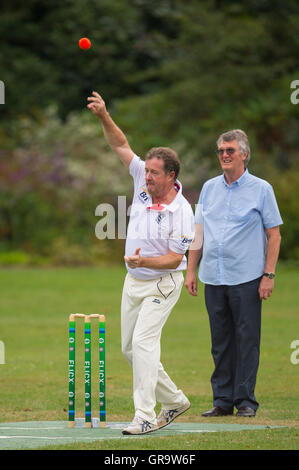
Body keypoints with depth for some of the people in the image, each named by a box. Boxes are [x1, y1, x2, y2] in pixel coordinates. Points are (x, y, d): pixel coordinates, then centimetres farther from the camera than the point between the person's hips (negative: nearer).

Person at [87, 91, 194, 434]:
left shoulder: (181, 211, -20)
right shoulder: (143, 182, -3)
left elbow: (174, 259, -19)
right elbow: (120, 145, -1)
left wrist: (143, 261, -34)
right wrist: (104, 117, -15)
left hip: (162, 284, -8)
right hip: (134, 282, 8)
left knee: (144, 342, -20)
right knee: (130, 348, 12)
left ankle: (145, 416, -22)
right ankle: (174, 400, 26)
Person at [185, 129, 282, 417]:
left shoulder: (260, 189, 0)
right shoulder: (209, 188, 13)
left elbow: (274, 235, -1)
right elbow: (199, 232, 18)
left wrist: (269, 275, -9)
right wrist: (191, 270, 11)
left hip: (246, 279, -4)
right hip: (213, 277, 4)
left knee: (247, 339, -3)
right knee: (220, 342, 6)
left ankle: (245, 400, 3)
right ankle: (222, 401, 11)